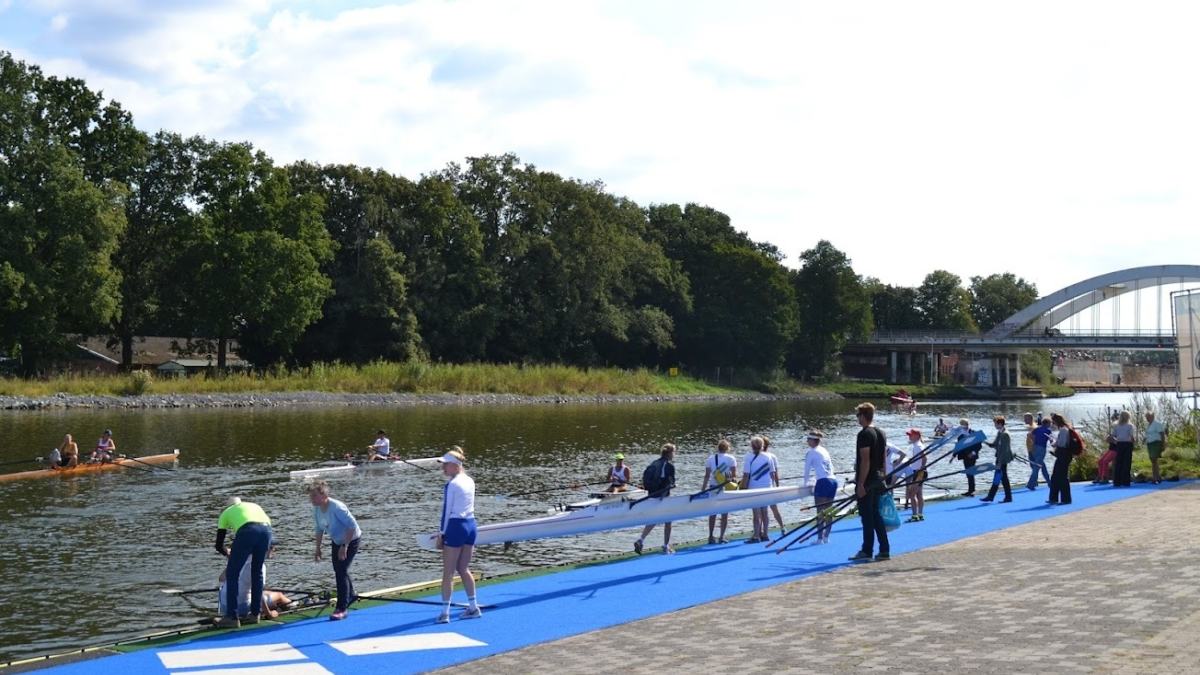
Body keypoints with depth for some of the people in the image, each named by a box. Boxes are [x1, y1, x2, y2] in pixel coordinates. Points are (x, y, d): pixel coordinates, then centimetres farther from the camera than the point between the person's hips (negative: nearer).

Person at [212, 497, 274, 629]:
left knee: (232, 574, 9)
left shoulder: (226, 512, 32)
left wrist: (228, 552, 52)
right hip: (267, 530, 4)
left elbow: (219, 545, 31)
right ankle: (255, 614, 26)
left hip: (247, 531, -4)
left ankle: (231, 617, 7)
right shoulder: (254, 506, 41)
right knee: (257, 573, 21)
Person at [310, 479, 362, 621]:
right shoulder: (316, 509, -10)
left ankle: (341, 609, -9)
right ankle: (350, 595, 46)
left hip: (351, 540, -8)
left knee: (341, 571, -14)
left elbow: (352, 526, -30)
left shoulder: (337, 507, -33)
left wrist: (344, 546, -29)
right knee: (339, 570, 19)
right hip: (336, 541, 8)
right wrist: (318, 548, 6)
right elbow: (319, 529, 6)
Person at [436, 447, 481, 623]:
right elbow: (469, 507, 12)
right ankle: (474, 608, 21)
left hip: (456, 527, -7)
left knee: (448, 572, -1)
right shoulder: (470, 481, 9)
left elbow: (447, 511, -11)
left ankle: (445, 613, -1)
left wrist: (441, 534, -5)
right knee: (463, 569, 18)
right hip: (471, 525, 7)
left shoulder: (451, 485, -12)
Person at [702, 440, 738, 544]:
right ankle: (722, 537, 3)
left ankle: (711, 537, 12)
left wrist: (703, 489, 5)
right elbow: (734, 475, -8)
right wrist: (735, 485, 0)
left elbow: (707, 476, 1)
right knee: (725, 513, 5)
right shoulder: (731, 459, -3)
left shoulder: (710, 459, 3)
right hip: (726, 488, -2)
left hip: (713, 487, 2)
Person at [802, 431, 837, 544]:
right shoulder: (824, 451, 21)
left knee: (820, 512, -7)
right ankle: (826, 537, 12)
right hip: (833, 480, 8)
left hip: (823, 482, -8)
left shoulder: (812, 452, -1)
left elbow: (807, 469, 4)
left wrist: (806, 483, 18)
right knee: (828, 511, 10)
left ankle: (820, 538, -10)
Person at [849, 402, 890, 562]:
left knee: (867, 516, -2)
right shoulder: (881, 434, 12)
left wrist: (860, 484, -19)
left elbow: (865, 461, -20)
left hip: (866, 481, -9)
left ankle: (867, 551, 3)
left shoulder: (864, 434, -15)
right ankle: (884, 550, 12)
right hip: (878, 480, 9)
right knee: (876, 515, 13)